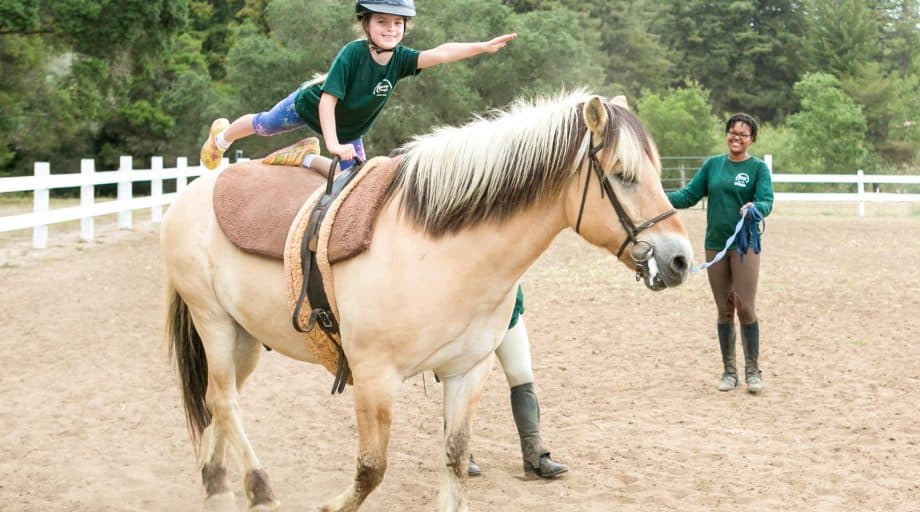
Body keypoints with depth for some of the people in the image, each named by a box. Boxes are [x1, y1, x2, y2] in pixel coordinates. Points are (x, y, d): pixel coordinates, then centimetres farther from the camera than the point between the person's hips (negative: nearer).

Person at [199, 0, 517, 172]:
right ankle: (222, 137, 46)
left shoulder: (400, 58, -25)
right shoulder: (353, 53, -36)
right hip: (310, 106, -4)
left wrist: (483, 47, -50)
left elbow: (441, 53, -38)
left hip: (350, 129, 4)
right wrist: (332, 142, -43)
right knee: (263, 126, 17)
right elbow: (327, 99, -36)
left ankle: (306, 157, 22)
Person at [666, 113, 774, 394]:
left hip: (745, 245, -3)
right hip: (715, 244, 4)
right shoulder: (713, 165, 9)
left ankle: (753, 370, 6)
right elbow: (689, 195, 7)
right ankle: (729, 371, 17)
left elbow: (766, 202, -14)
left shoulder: (758, 168, -2)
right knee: (724, 310, 9)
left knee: (745, 307, -7)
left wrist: (754, 208, -37)